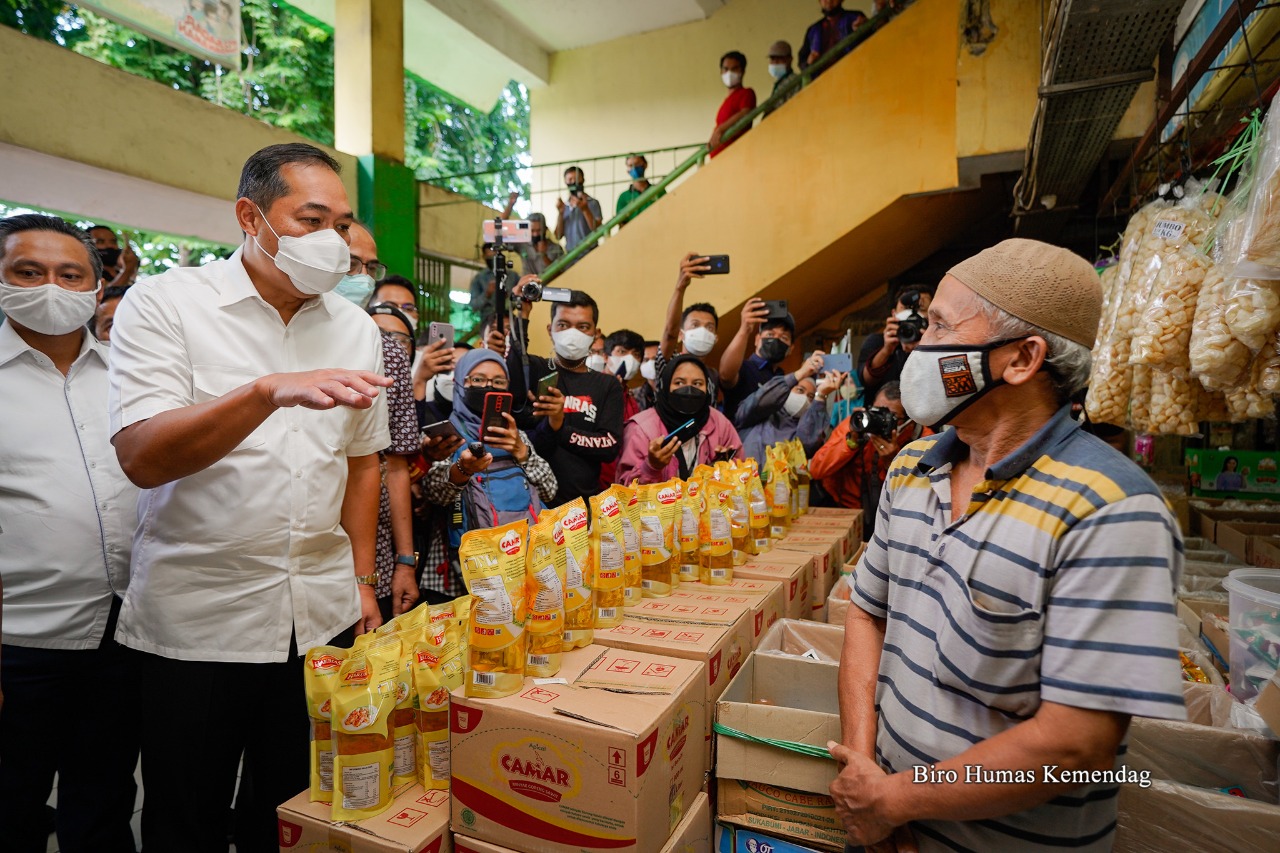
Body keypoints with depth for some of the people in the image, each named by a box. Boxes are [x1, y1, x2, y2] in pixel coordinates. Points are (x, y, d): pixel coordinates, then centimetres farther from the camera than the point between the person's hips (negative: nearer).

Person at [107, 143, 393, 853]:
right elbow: (142, 459, -19)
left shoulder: (358, 329, 5)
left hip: (322, 619, 4)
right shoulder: (163, 303, -7)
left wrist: (361, 580, 10)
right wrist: (269, 391, -33)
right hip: (194, 621, -3)